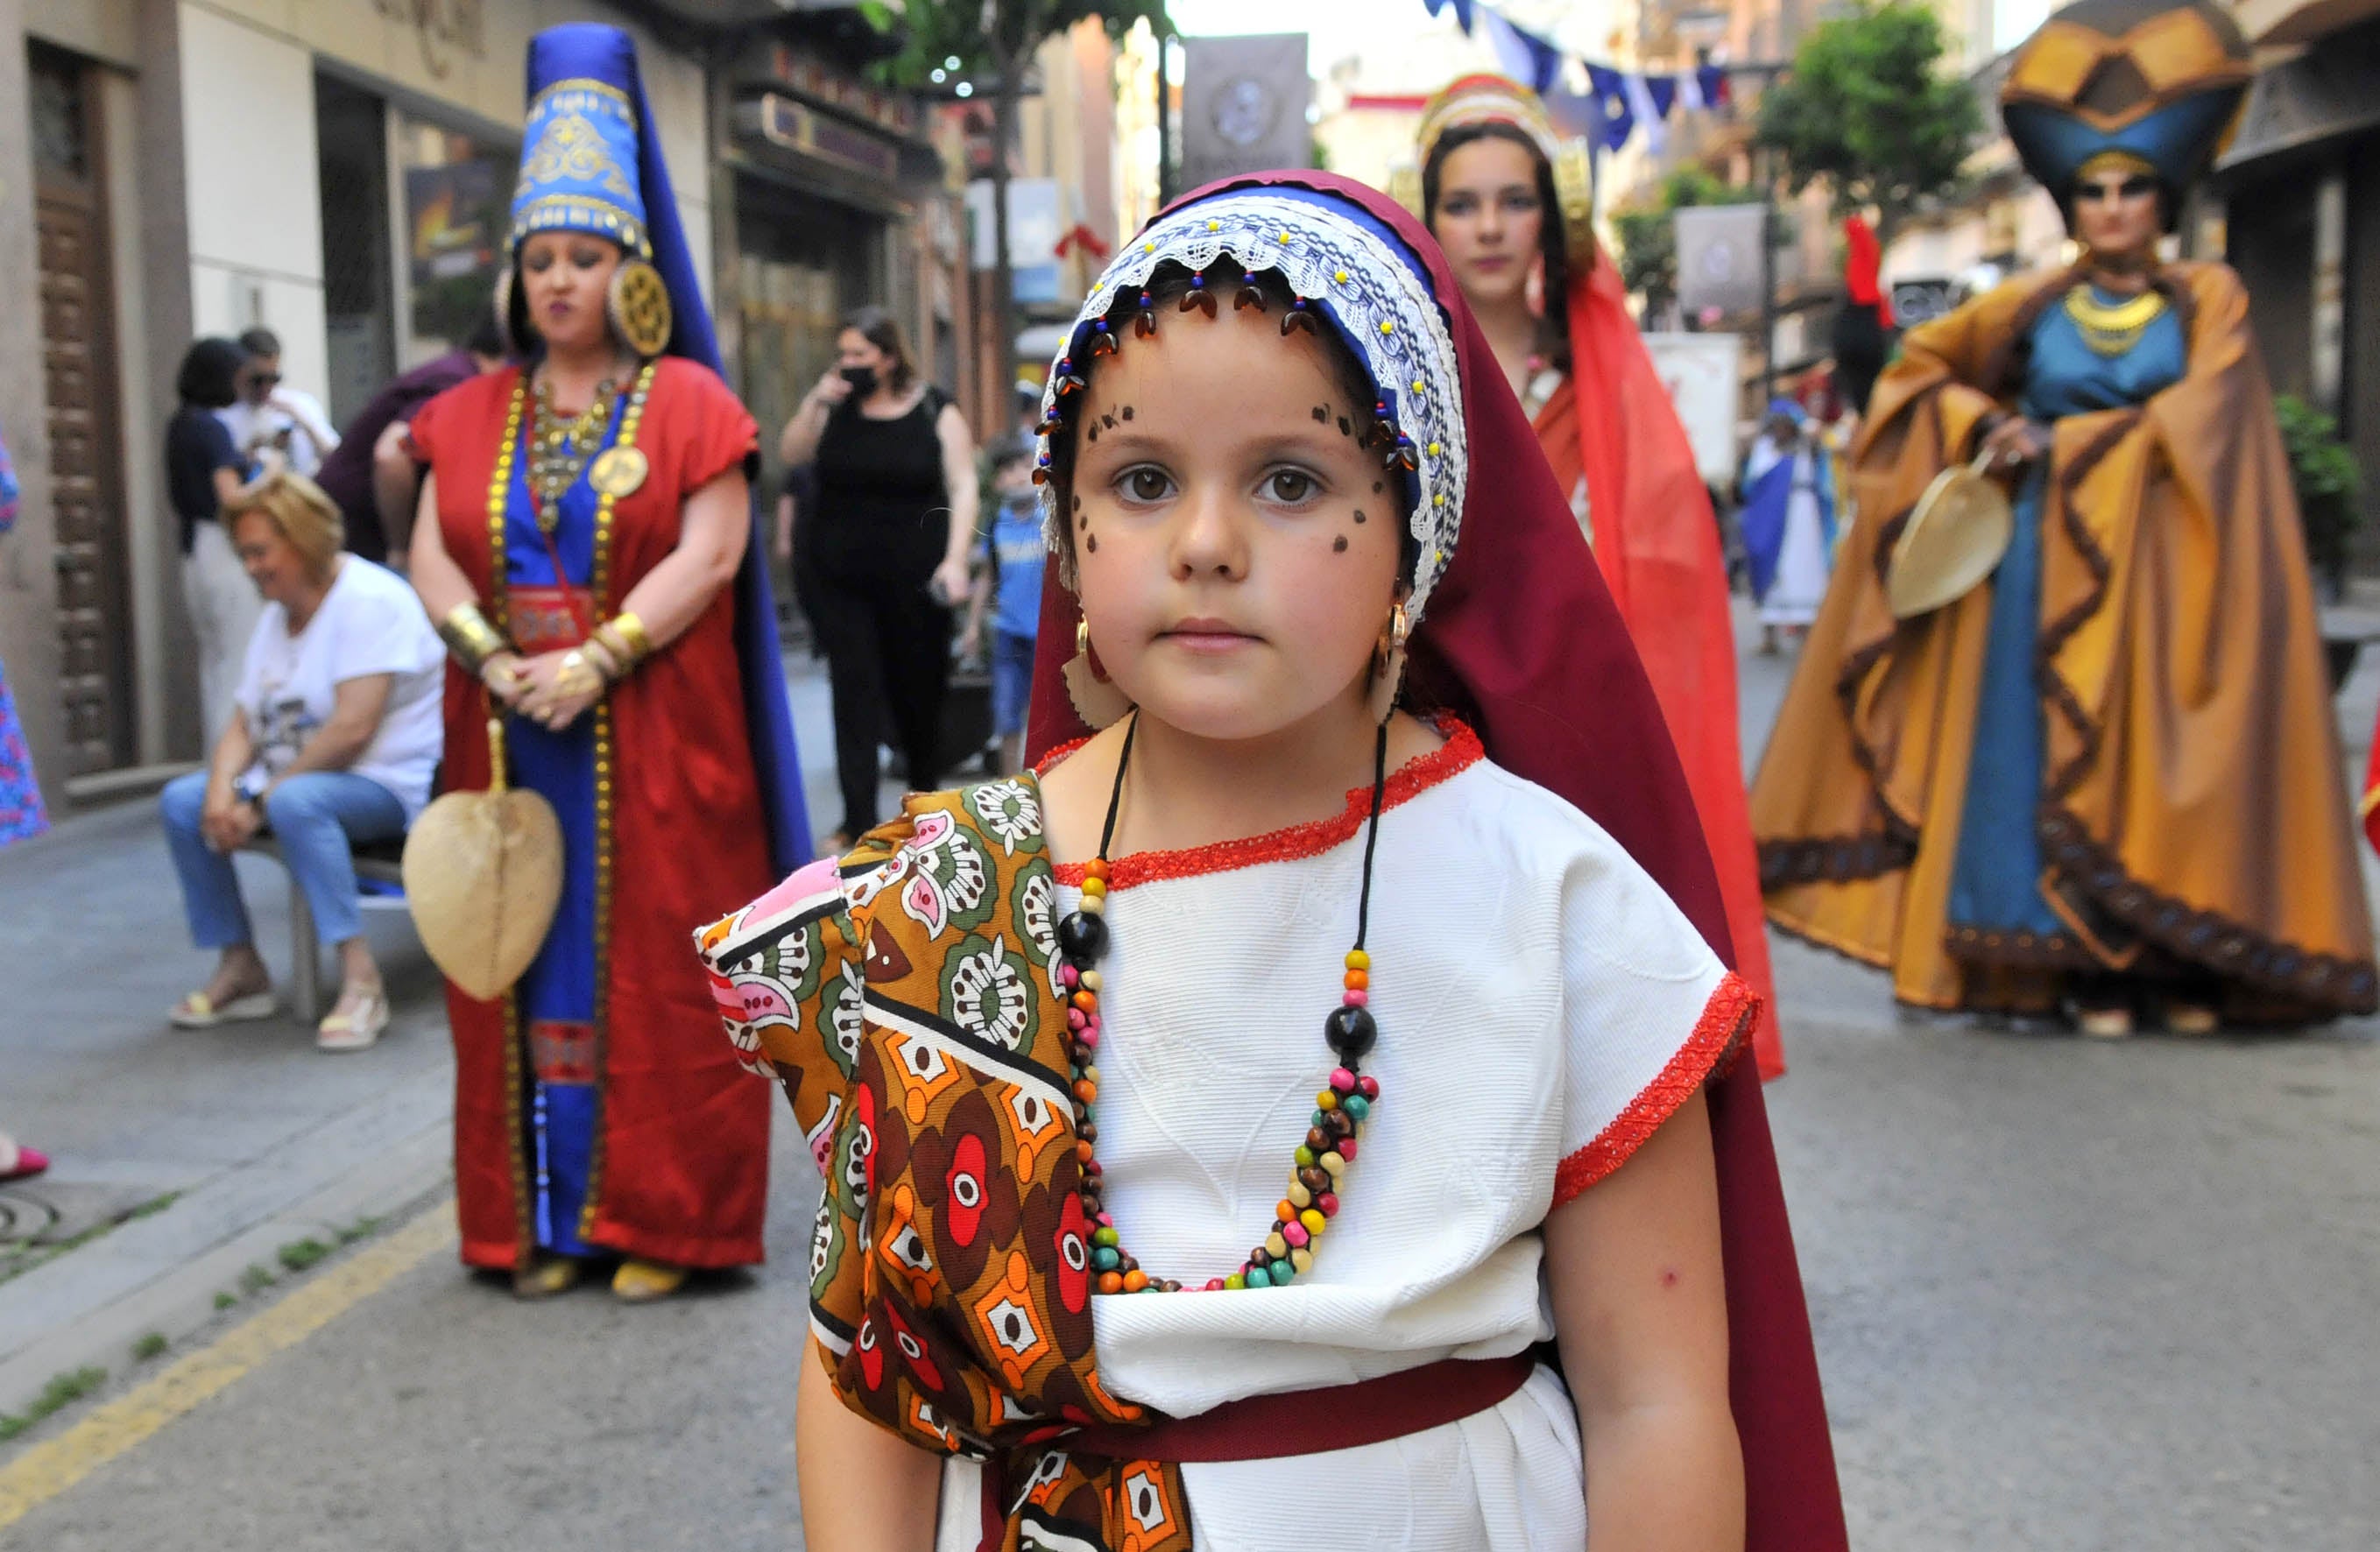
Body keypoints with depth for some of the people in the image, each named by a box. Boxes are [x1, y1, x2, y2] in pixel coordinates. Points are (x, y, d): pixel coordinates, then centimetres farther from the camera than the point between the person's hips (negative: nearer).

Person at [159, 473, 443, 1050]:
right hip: (289, 776, 9)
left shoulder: (369, 601, -15)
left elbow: (353, 728, -24)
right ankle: (240, 968, 1)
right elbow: (243, 724, 9)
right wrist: (222, 787, -13)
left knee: (296, 801, -37)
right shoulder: (276, 614, 14)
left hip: (388, 786, -9)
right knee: (181, 801, -7)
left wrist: (262, 798, -19)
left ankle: (360, 978, -34)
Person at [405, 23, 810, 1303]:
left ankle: (660, 1217, 8)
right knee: (531, 966, 6)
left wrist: (600, 660, -18)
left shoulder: (688, 403, 0)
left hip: (653, 740, -4)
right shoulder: (472, 416, 13)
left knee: (652, 969, -1)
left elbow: (710, 552, -10)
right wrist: (495, 658, -13)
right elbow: (433, 558, 5)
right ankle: (545, 1220, 15)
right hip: (511, 736, 4)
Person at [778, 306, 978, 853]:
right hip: (842, 577, 2)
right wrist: (816, 402, -12)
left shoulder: (936, 412, -2)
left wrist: (955, 559, -17)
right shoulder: (837, 406, 6)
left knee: (919, 690, 10)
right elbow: (790, 455, 1)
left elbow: (962, 488, -6)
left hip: (915, 577, -2)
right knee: (854, 693, -4)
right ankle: (859, 819, -4)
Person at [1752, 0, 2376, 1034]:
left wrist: (2061, 442, -10)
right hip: (2051, 557, 1)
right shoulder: (2036, 306, 9)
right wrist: (1984, 427, 1)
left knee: (2163, 739, -4)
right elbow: (1920, 365, 17)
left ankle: (2182, 963, 2)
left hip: (2164, 559, 0)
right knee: (2062, 746, -4)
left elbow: (2201, 415, -7)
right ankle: (2087, 963, -1)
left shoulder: (2208, 299, 7)